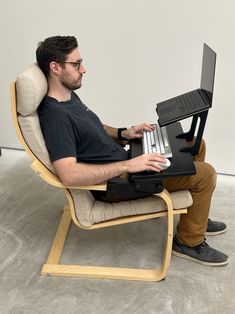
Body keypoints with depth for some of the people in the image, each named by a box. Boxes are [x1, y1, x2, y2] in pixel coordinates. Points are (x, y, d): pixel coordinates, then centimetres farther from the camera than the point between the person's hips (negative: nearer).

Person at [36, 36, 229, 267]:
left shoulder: (69, 96, 6)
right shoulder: (54, 116, -26)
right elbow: (68, 174, -36)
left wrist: (123, 133, 3)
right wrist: (128, 165, -33)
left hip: (121, 161, 10)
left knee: (195, 144, 12)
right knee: (204, 174, -10)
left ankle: (195, 216, 27)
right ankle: (189, 243, 11)